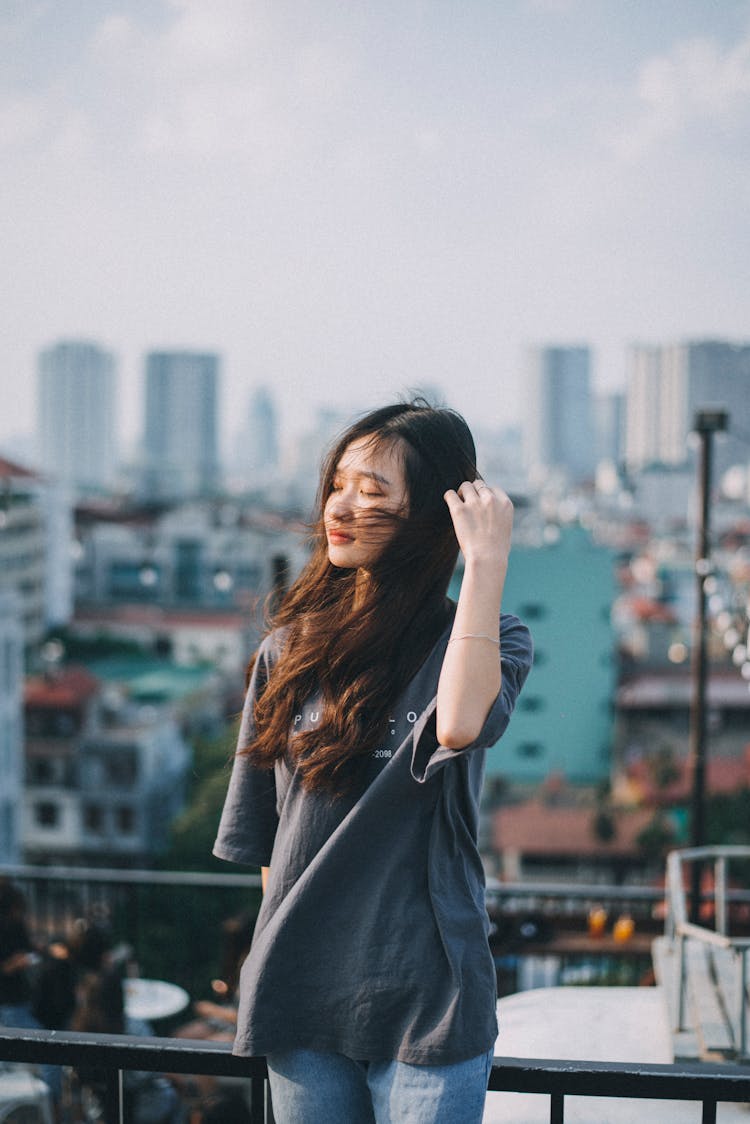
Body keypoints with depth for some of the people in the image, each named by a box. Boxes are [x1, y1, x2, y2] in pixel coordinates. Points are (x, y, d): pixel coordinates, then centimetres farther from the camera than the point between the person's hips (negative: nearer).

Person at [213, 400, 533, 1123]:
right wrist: (282, 943, 10)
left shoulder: (487, 640, -6)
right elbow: (265, 834, 12)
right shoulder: (291, 649, 5)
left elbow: (459, 723, -30)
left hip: (423, 1001, -3)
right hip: (299, 996, 4)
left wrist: (487, 561, -25)